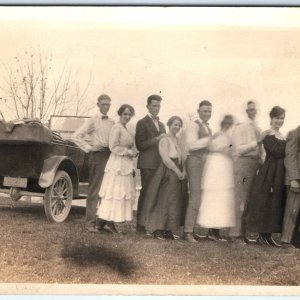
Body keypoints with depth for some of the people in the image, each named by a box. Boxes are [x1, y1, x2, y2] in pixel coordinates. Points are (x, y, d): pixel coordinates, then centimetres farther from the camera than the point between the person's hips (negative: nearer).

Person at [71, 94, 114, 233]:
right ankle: (91, 222, 2)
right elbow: (75, 136, -5)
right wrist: (88, 148, -8)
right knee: (94, 190, -3)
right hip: (97, 155, -4)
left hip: (110, 156, 4)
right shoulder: (93, 121, 1)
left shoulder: (113, 123, 13)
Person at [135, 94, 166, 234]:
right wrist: (157, 139, -15)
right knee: (146, 193, -6)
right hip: (148, 164, -6)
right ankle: (141, 224, -1)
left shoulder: (161, 125, 23)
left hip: (160, 164, 6)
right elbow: (140, 145, -10)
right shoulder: (142, 123, 0)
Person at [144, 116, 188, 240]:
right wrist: (177, 171, -15)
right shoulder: (165, 140, -7)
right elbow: (165, 158, -17)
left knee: (175, 202, 7)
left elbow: (182, 158, 15)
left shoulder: (178, 141, 17)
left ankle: (168, 230, 13)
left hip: (178, 174, 8)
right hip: (168, 173, -8)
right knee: (164, 201, -6)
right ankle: (158, 230, 1)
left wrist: (183, 171, -2)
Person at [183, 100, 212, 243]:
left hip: (204, 162, 9)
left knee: (197, 196, 9)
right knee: (195, 197, -11)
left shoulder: (207, 127, 20)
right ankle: (188, 232, -6)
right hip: (194, 161, -9)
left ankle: (191, 229, 15)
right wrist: (209, 140, -16)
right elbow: (192, 144, -19)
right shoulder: (193, 124, -8)